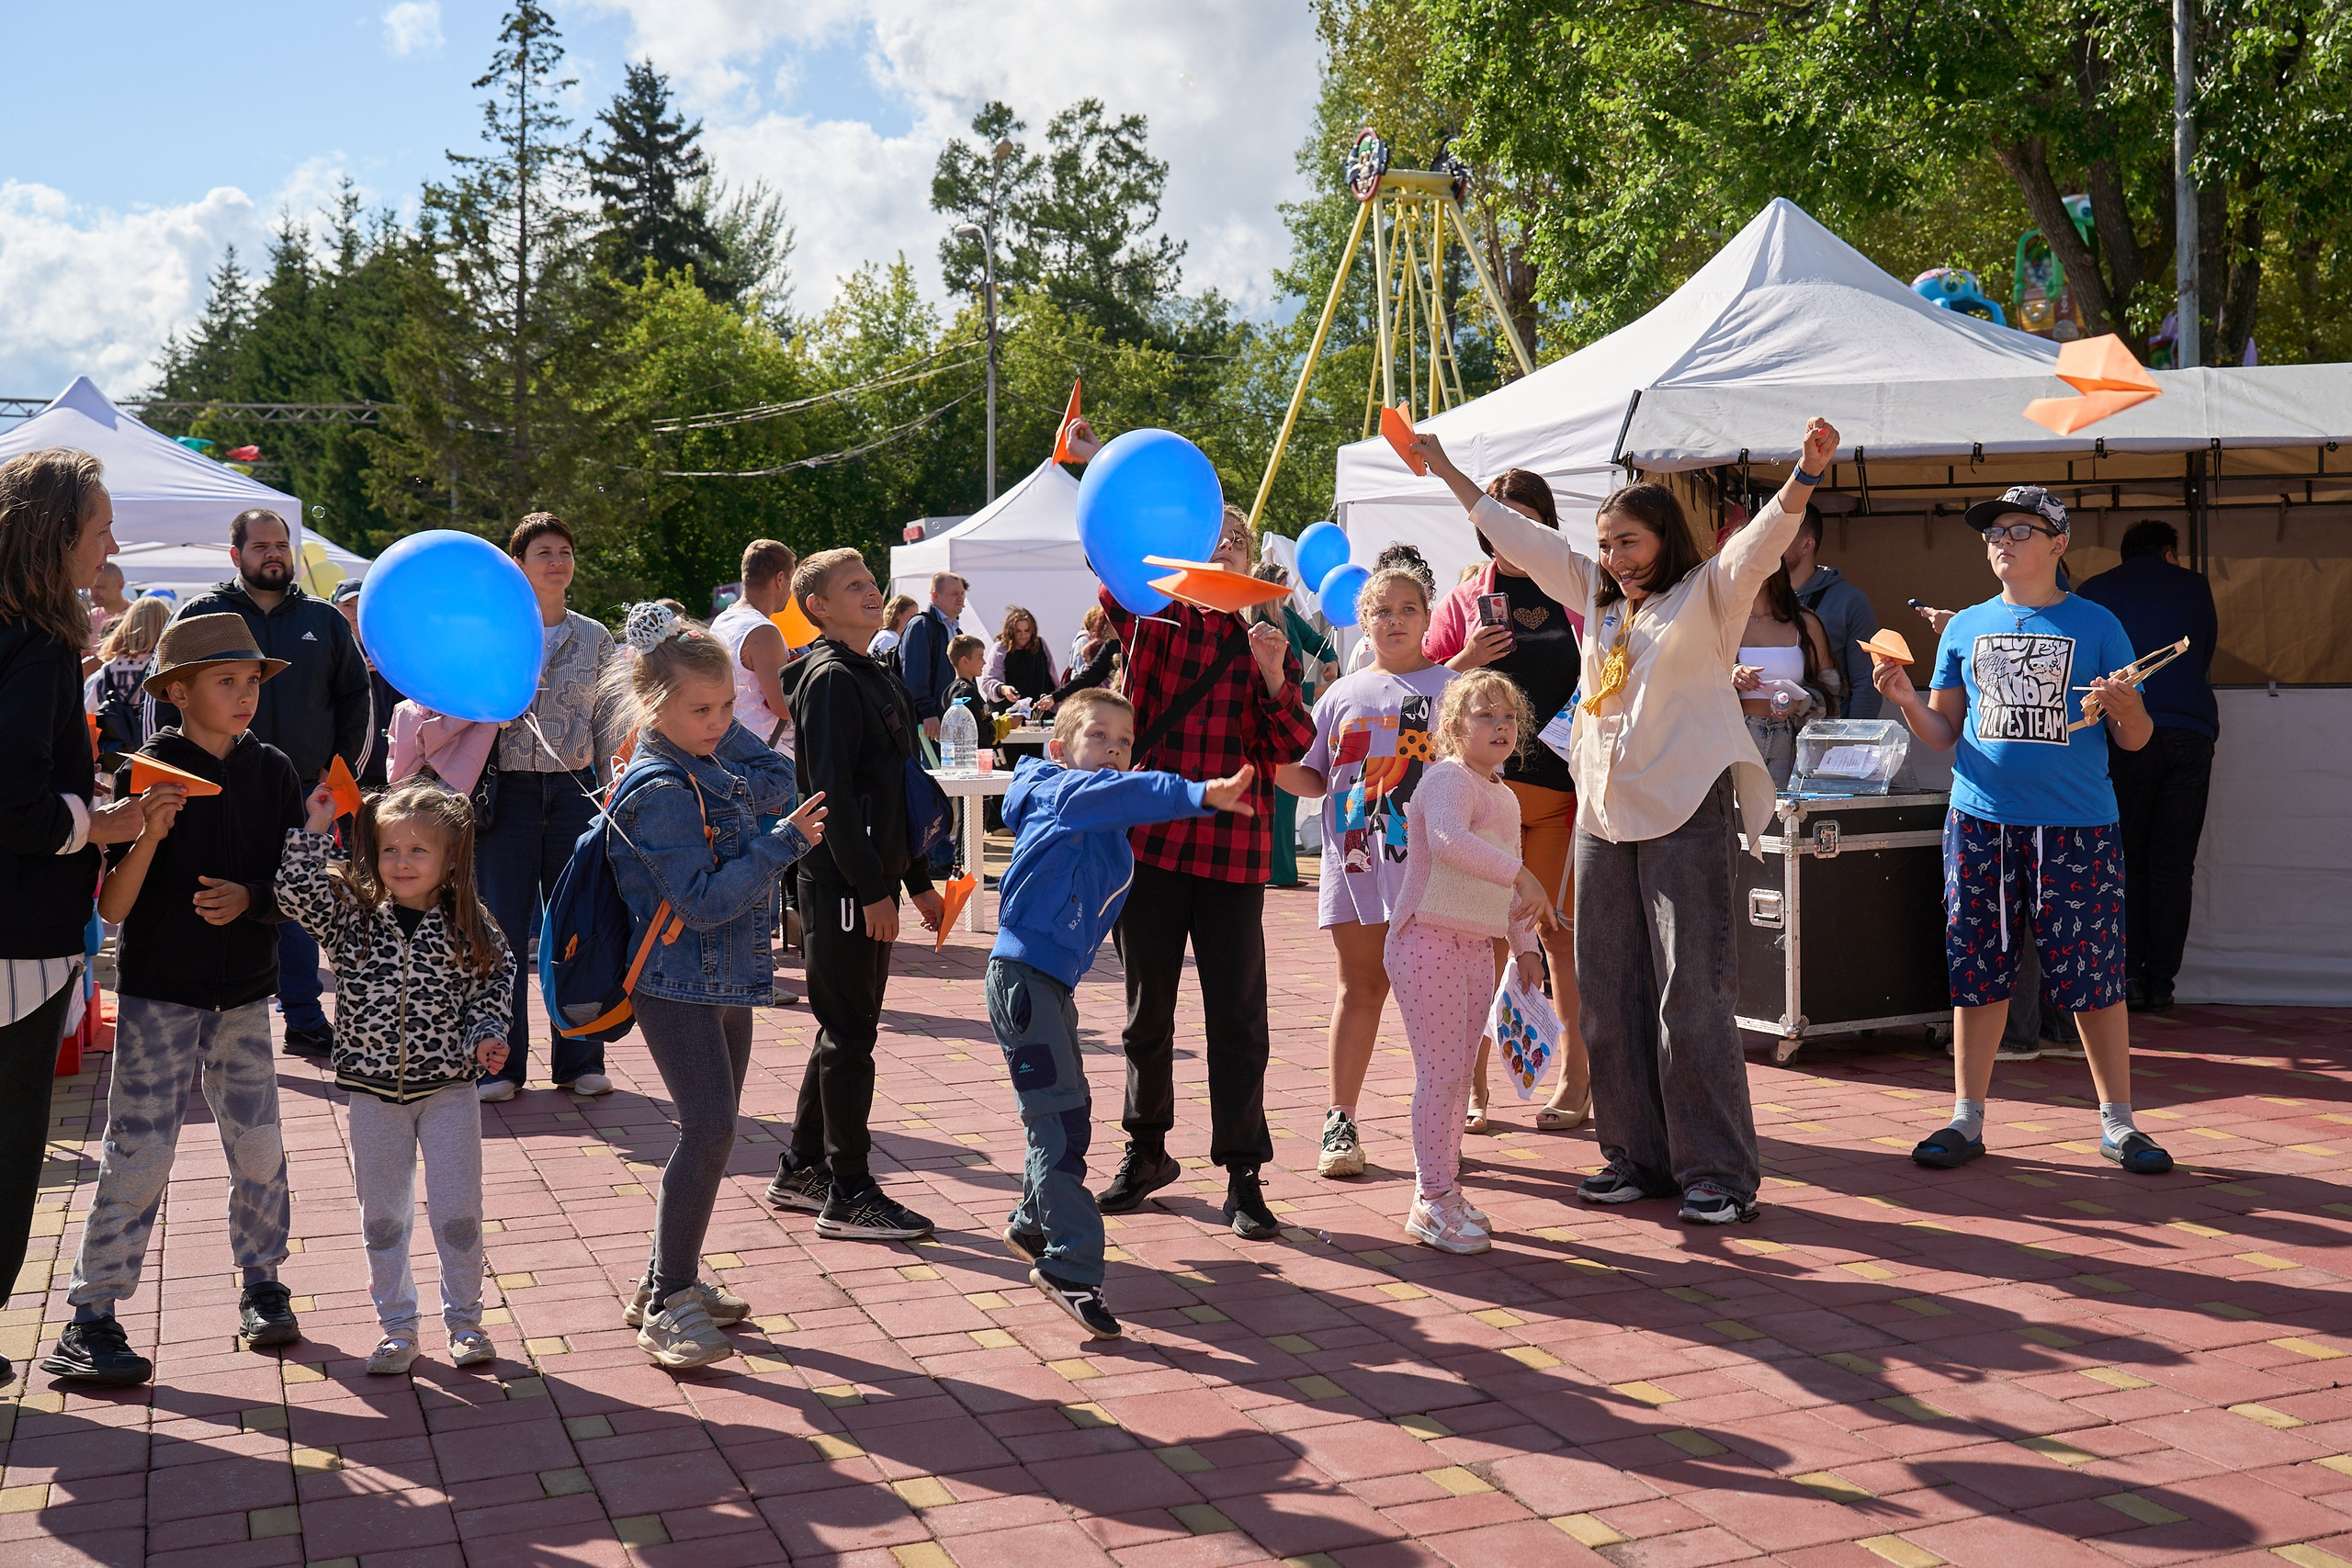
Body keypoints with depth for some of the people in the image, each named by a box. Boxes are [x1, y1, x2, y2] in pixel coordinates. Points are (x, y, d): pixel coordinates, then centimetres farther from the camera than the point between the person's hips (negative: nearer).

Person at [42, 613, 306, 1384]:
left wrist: (246, 898, -16)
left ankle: (262, 1287, 25)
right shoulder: (147, 773, -8)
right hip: (157, 992, -3)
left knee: (259, 1149, 6)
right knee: (139, 1153, -4)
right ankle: (90, 1317, 6)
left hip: (243, 992, 4)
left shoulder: (272, 772, 3)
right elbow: (113, 907, -12)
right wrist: (149, 834, -28)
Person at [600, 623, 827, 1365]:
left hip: (726, 977, 9)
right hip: (676, 982, -9)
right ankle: (667, 1307, -7)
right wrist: (782, 844, -26)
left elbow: (778, 786, 4)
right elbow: (702, 900, -24)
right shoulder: (660, 791, -20)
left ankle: (669, 1281, 25)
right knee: (710, 1125, -15)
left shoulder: (712, 763, 7)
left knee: (713, 1127, 14)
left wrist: (729, 731, -5)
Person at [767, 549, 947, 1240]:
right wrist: (872, 888, -21)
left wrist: (917, 881, 20)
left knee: (848, 1028, 15)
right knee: (849, 1033, -5)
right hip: (841, 885, -10)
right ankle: (848, 1195, 2)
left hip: (871, 881, 10)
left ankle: (801, 1169, 26)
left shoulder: (879, 679, 17)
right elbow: (832, 794, -19)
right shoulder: (830, 679, -12)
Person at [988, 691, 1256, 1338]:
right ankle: (1069, 1266, -11)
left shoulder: (1106, 823, 20)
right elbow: (1129, 794, -26)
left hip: (1052, 981, 10)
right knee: (1060, 1115, -12)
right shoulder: (1063, 790, -11)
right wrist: (1202, 795, -38)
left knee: (1065, 1110, 22)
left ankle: (1032, 1226, 41)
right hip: (1025, 973, -10)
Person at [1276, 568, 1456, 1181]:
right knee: (1360, 986, 9)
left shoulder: (1450, 687, 5)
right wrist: (1272, 765, -3)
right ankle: (1340, 1123, 14)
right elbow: (1314, 779, 14)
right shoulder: (1342, 694, 14)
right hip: (1354, 857, 3)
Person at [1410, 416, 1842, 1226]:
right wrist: (1443, 468, 28)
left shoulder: (1707, 595, 1)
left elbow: (1765, 537, -15)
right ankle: (1638, 1157, 18)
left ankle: (1717, 1172, -2)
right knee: (1609, 998, 8)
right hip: (1602, 815, 7)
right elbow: (1516, 534, 23)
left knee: (1691, 997, -8)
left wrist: (1809, 469, -33)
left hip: (1685, 814, -7)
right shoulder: (1595, 595, 18)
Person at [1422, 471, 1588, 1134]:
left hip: (1562, 786, 0)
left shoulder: (1579, 597, 11)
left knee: (1559, 929, 3)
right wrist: (1469, 660, -10)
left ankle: (1575, 1074, 14)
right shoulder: (1465, 600, 9)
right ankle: (1472, 1085, 7)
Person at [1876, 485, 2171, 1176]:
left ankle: (2118, 1124, 11)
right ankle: (1967, 1118, 15)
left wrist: (2123, 709, -18)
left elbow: (2136, 739, 4)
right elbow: (1944, 733, 13)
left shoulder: (2095, 624, 4)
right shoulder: (1966, 627, 11)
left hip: (2076, 826, -2)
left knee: (2093, 975, -1)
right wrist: (1908, 702, -6)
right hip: (1980, 821, 2)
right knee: (1977, 970, 5)